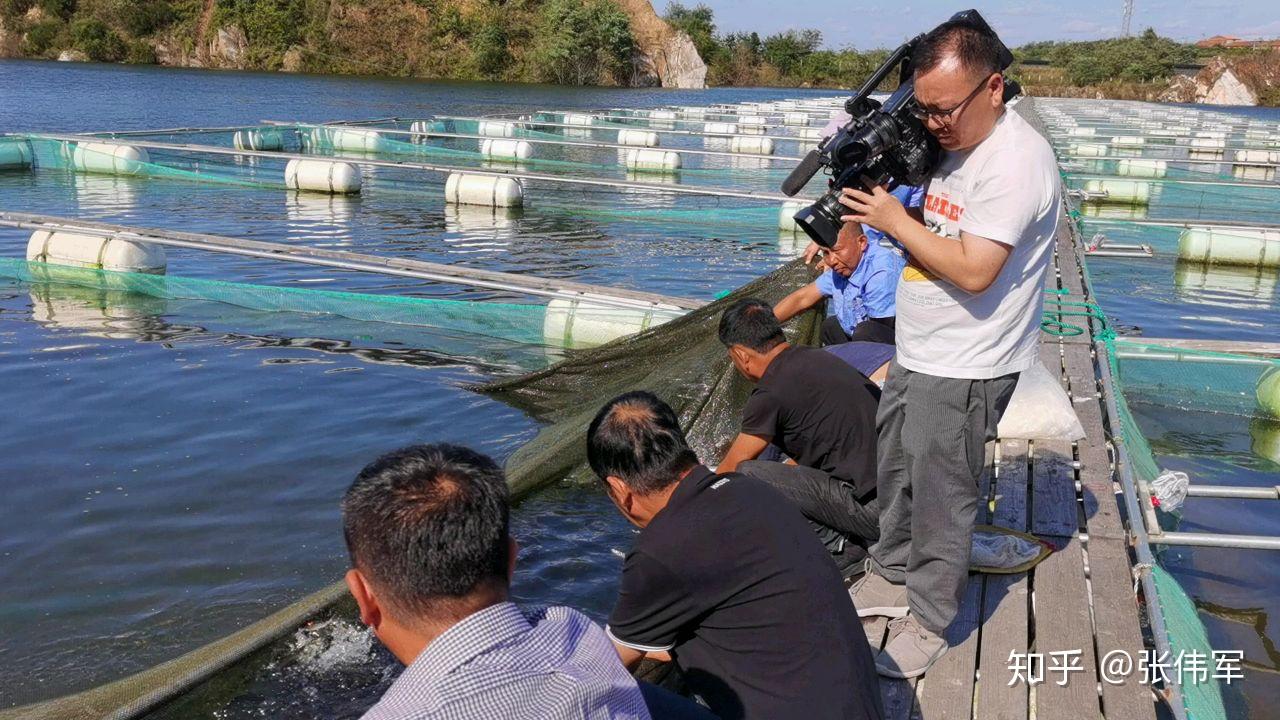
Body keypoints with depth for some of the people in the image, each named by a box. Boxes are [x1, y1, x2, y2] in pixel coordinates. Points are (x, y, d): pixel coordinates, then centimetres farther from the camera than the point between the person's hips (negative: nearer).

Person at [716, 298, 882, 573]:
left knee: (747, 475, -11)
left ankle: (839, 547, -3)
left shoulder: (771, 393, -11)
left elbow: (731, 469, 5)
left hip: (873, 509, -9)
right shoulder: (818, 358, 14)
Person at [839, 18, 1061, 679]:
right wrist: (876, 182, -3)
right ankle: (893, 577, 40)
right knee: (896, 473, 21)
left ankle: (928, 621, 21)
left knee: (939, 499, 4)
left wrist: (895, 220, -18)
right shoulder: (947, 141, 6)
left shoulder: (1015, 160, -22)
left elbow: (974, 272, -27)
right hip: (915, 351, 9)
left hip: (963, 369, -9)